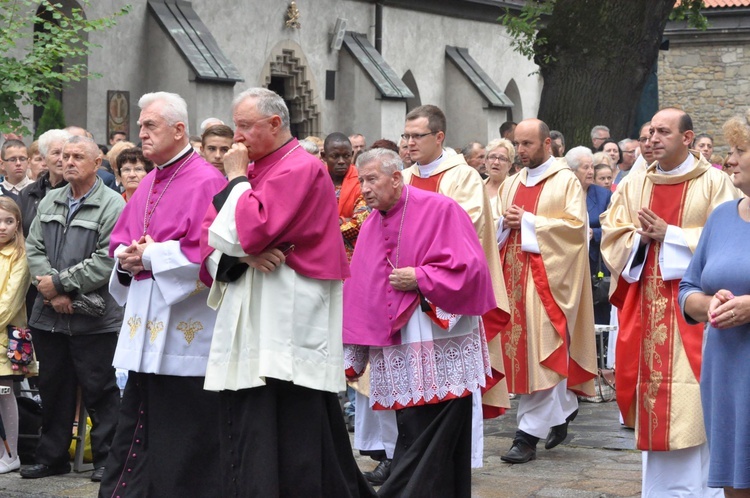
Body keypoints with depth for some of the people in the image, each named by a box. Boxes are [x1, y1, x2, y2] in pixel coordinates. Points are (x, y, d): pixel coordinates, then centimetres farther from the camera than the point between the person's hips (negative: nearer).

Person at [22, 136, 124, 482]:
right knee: (53, 388, 13)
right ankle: (52, 457, 24)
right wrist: (52, 294, -8)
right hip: (49, 315, 6)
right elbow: (33, 249, 7)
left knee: (98, 390, 0)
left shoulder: (112, 206, -8)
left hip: (94, 319, -6)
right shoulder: (49, 202, 13)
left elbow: (106, 261, -16)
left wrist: (59, 283, -14)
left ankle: (107, 459, 11)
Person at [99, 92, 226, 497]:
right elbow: (120, 241, 21)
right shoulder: (148, 185, 16)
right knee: (135, 428, 13)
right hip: (146, 328, 9)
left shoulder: (205, 183, -12)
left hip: (184, 329, -9)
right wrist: (125, 258, -1)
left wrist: (152, 256, -15)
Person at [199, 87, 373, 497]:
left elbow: (250, 230, -20)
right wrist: (244, 256, -9)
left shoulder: (300, 169, -9)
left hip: (287, 325, -9)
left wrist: (236, 177, -6)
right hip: (249, 322, 9)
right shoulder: (253, 169, 17)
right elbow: (211, 236, 11)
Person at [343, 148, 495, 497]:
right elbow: (359, 292, 12)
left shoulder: (439, 210, -7)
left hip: (439, 345, -6)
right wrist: (353, 356, 7)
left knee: (428, 444, -6)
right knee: (412, 433, 8)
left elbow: (469, 266, -14)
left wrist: (419, 278, -15)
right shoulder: (370, 227, 12)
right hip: (398, 350, 6)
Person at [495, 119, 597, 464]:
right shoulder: (512, 184, 17)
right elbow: (495, 226, 18)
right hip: (515, 273, 7)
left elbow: (576, 226, -12)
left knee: (539, 352, -9)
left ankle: (529, 434, -7)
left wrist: (527, 222, -15)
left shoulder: (566, 181, -2)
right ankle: (565, 408, 29)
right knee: (520, 348, 8)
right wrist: (506, 222, -5)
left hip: (547, 276, -7)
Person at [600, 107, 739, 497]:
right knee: (651, 386, 5)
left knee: (690, 404, -8)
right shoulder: (633, 185, 13)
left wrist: (669, 235, -13)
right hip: (644, 307, 4)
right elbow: (611, 234, 10)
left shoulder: (714, 183, -1)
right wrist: (641, 237, -10)